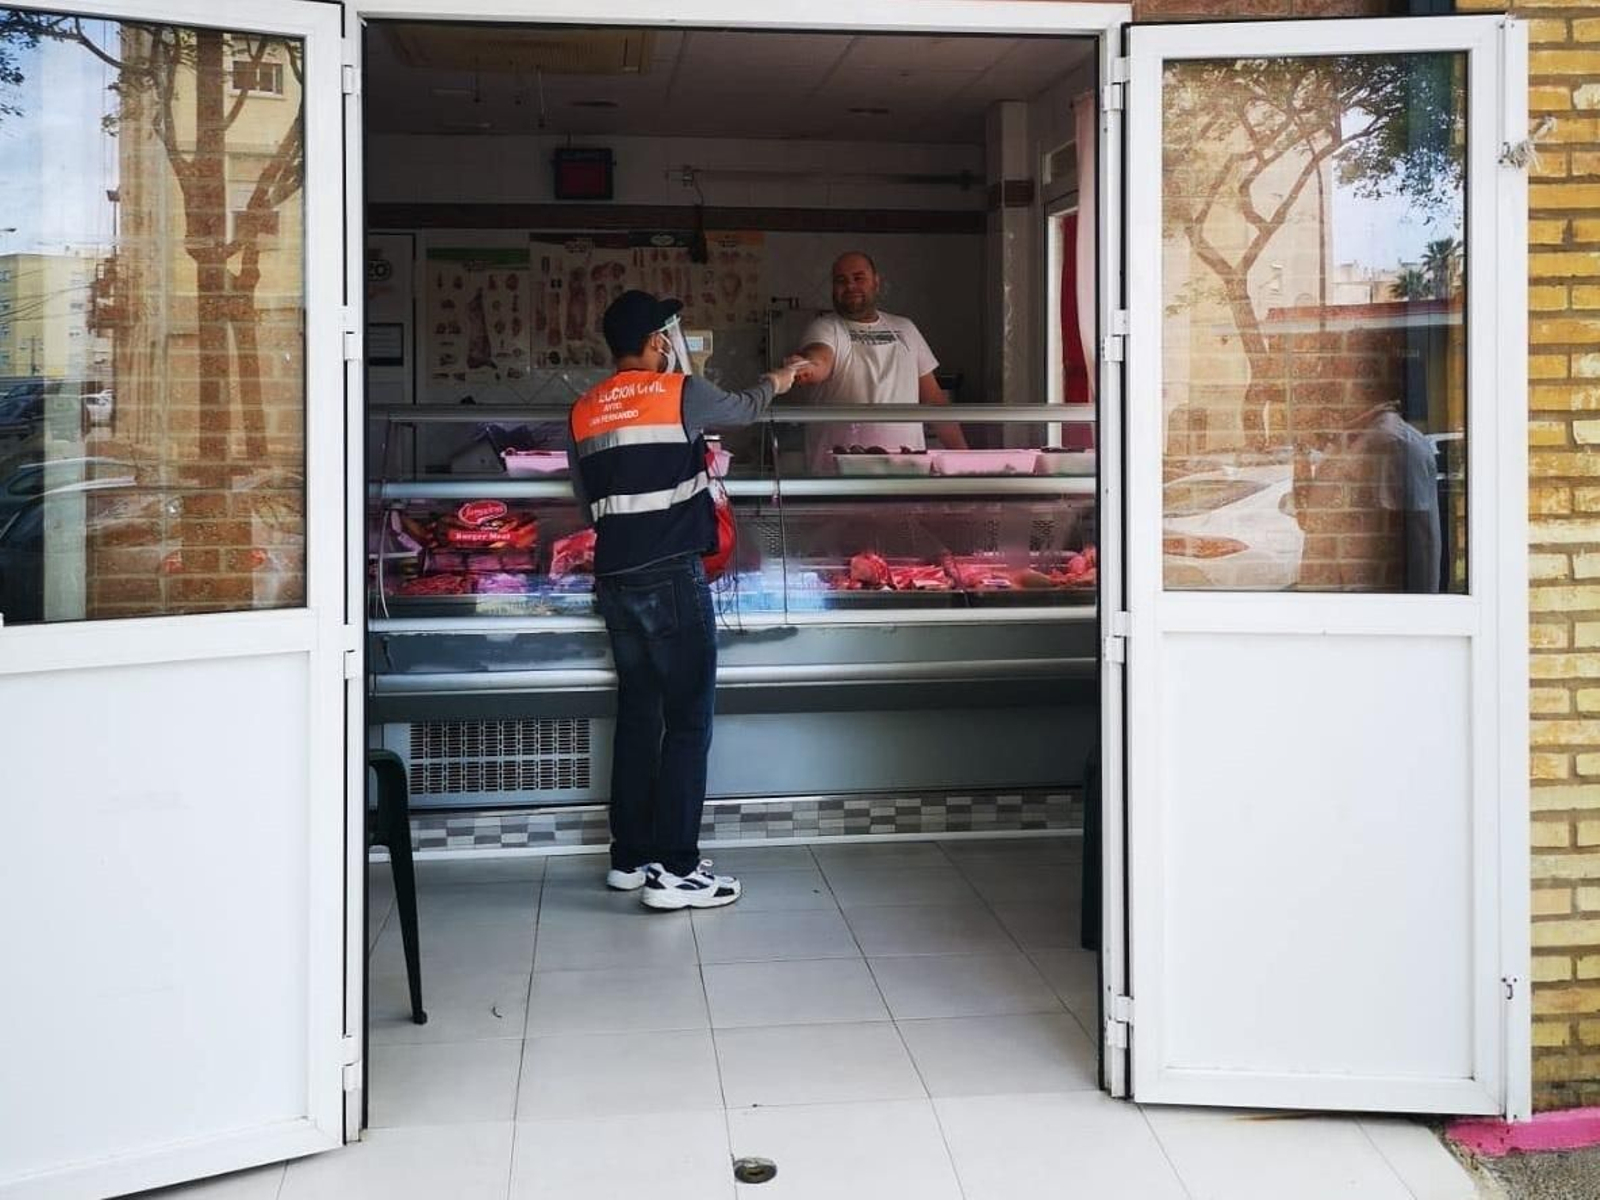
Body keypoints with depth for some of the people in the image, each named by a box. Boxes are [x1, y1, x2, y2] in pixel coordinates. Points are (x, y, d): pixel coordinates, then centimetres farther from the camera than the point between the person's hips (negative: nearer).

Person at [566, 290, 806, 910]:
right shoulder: (680, 393, -6)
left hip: (614, 578, 6)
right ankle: (674, 869, -2)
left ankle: (629, 858, 21)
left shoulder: (582, 412, 8)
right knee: (688, 721, -2)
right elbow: (744, 409, 14)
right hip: (673, 578, -6)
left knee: (636, 715, 15)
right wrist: (776, 382, 35)